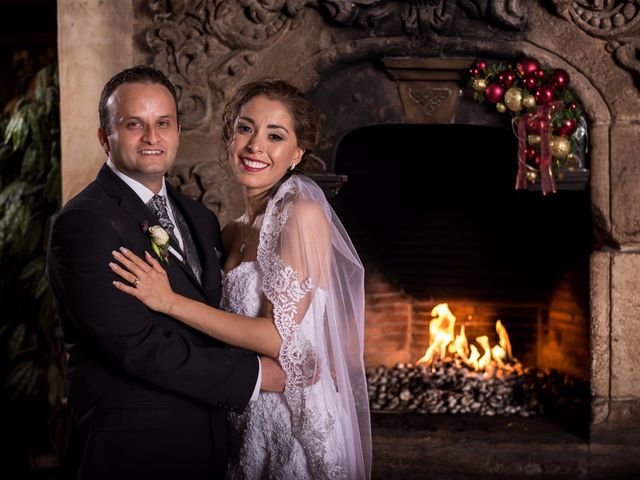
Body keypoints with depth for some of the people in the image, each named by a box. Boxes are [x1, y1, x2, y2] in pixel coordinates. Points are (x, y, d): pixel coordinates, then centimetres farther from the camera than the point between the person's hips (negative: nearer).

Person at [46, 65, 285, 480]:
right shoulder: (85, 223, -15)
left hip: (207, 443, 7)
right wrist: (254, 374, -15)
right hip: (132, 446, -7)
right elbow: (137, 346, -22)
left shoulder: (199, 217, 10)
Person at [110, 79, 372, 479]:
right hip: (246, 423, 7)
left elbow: (279, 337, -21)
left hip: (296, 422, -6)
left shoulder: (303, 214, -15)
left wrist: (171, 301, -20)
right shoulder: (234, 233, 7)